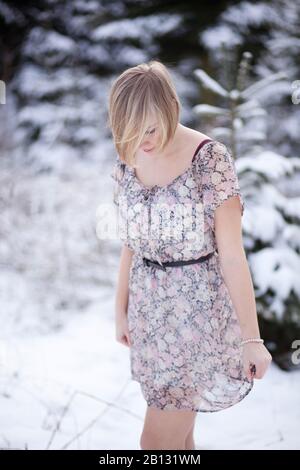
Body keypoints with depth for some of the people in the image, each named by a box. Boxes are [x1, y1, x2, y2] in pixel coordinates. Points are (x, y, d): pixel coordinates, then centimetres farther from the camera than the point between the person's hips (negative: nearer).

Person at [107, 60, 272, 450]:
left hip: (198, 309, -5)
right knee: (176, 432, 16)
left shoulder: (210, 158, -17)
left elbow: (232, 254, -16)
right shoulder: (126, 162, 0)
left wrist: (251, 337, -14)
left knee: (156, 441, -3)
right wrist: (121, 310, 16)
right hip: (150, 308, 6)